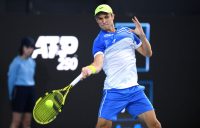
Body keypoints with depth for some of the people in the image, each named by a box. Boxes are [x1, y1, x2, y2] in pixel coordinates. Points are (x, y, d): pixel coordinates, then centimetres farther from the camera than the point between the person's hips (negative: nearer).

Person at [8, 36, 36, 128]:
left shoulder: (32, 62, 11)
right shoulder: (16, 62, -9)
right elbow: (11, 79, -3)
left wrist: (31, 91, 11)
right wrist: (11, 95, 4)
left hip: (31, 91, 7)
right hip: (20, 90, -7)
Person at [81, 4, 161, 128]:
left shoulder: (127, 32, 13)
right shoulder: (100, 40, -1)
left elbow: (147, 53, 17)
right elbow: (98, 63, -17)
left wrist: (142, 35, -1)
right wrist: (90, 69, -40)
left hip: (134, 89, 4)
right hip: (114, 91, -3)